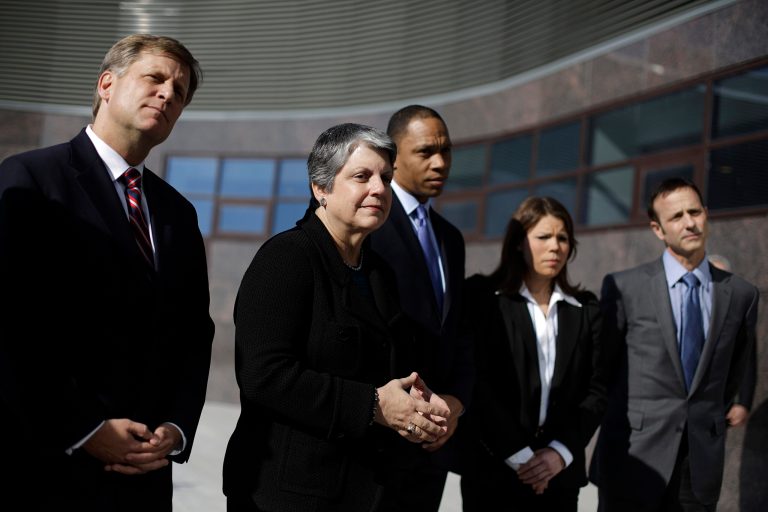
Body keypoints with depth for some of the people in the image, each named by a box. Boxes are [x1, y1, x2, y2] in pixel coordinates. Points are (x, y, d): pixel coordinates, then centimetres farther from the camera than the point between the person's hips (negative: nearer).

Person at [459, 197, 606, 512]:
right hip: (493, 469, -3)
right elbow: (475, 383, -9)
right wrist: (518, 455, -12)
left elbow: (597, 388, 4)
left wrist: (562, 451, -8)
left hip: (559, 474, 3)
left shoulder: (585, 308, 10)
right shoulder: (482, 296, -1)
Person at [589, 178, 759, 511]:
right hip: (633, 457, -2)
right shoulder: (624, 287, -5)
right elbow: (601, 365, 5)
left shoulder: (741, 294, 4)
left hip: (702, 459, 2)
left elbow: (733, 374, 16)